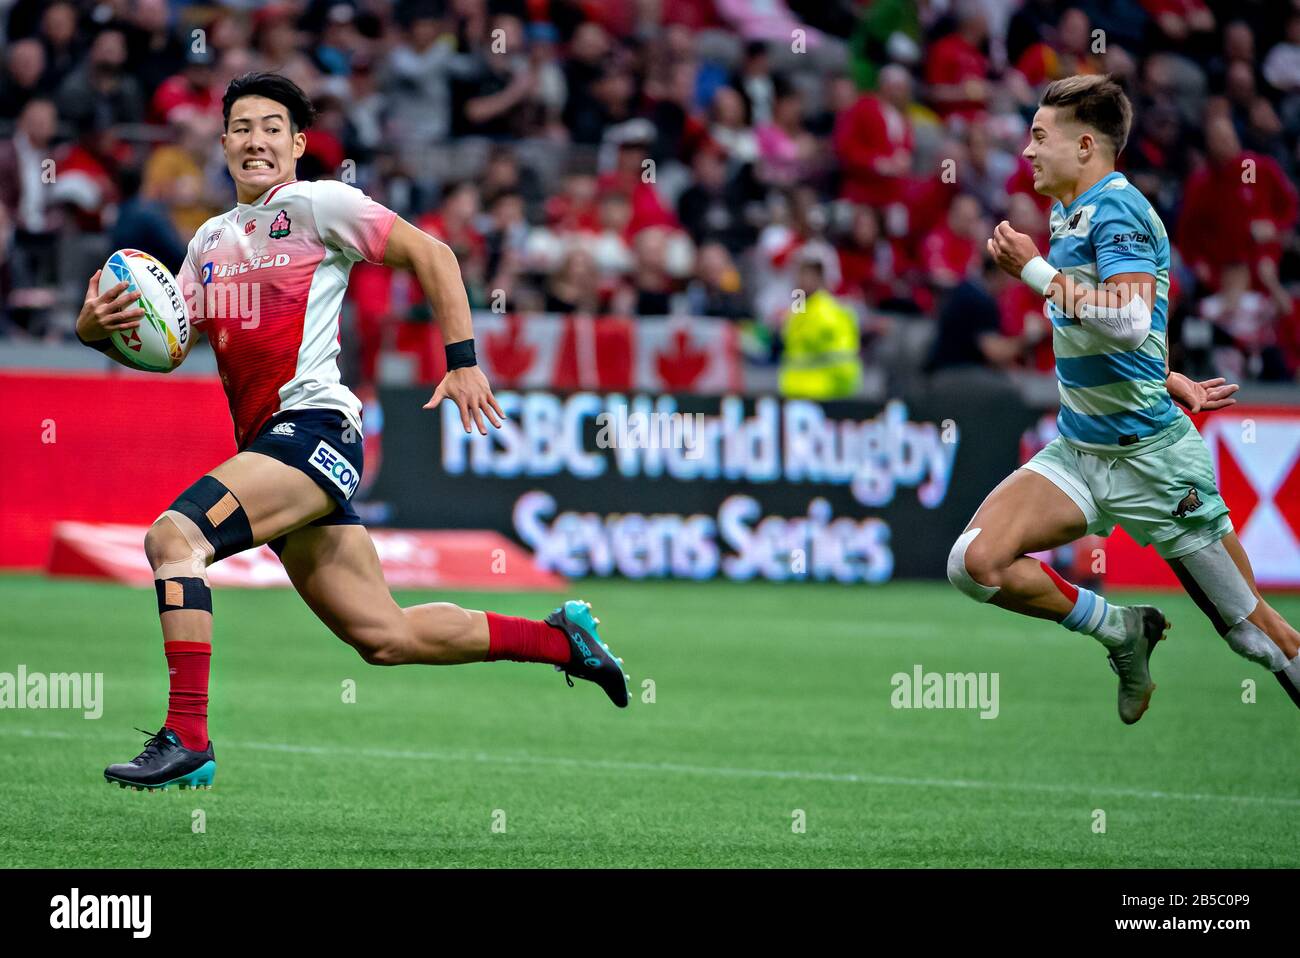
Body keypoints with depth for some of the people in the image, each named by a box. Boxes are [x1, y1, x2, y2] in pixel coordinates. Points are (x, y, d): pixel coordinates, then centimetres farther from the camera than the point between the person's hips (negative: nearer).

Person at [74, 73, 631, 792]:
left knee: (174, 536, -24)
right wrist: (97, 328, -3)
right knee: (385, 637, 8)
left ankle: (186, 740, -24)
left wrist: (463, 361, -8)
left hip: (314, 427, -8)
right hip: (267, 445, 8)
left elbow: (429, 254, -2)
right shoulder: (210, 240, 21)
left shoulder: (317, 204, -1)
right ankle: (559, 637, 24)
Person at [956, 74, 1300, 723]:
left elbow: (1128, 324, -30)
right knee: (975, 561, -13)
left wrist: (1034, 270, -24)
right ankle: (1124, 632, 6)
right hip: (1077, 450, 8)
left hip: (1150, 458, -8)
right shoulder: (1068, 214, 12)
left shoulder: (1117, 208, -15)